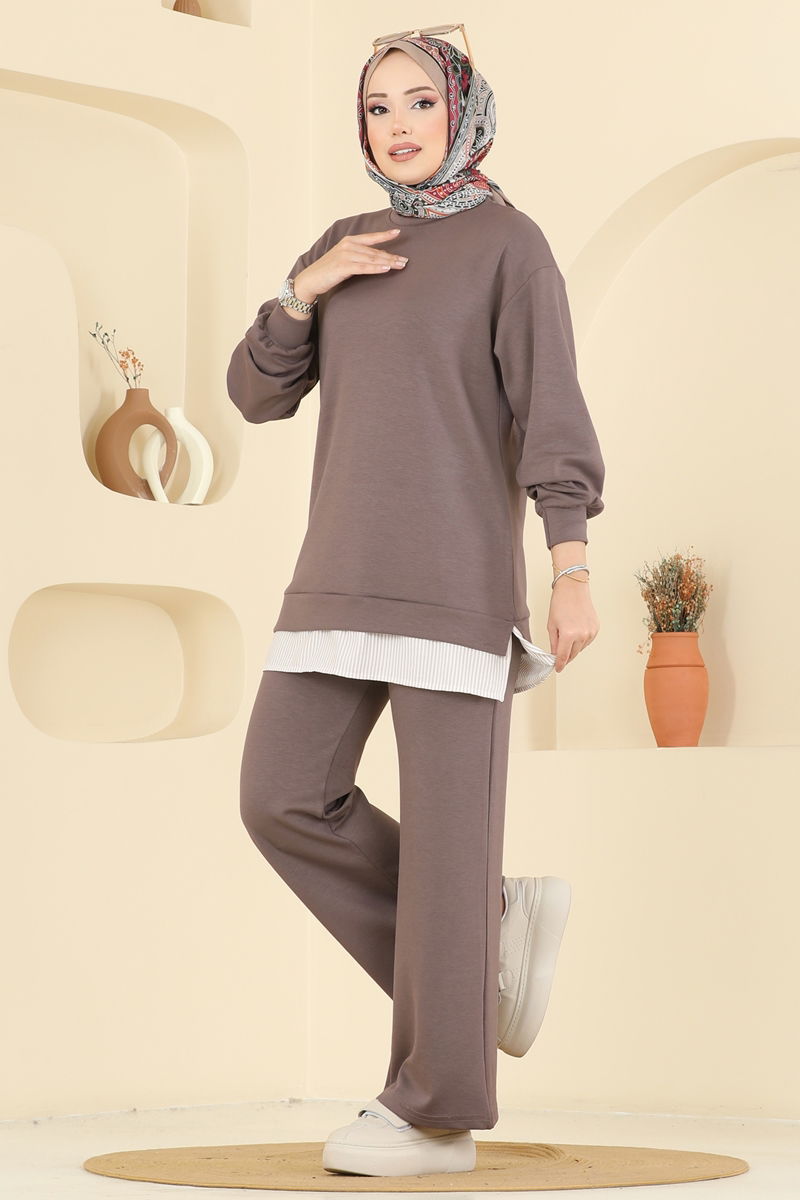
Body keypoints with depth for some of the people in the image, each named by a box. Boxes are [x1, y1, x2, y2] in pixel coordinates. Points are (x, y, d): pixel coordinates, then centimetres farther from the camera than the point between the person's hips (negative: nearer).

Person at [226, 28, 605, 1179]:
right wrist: (304, 288, -2)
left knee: (444, 821, -7)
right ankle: (491, 931, 12)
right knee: (284, 797, -5)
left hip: (456, 560, -6)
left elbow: (553, 410, -8)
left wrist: (574, 573, -17)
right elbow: (259, 394, 14)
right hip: (350, 563, 7)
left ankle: (438, 1112, -1)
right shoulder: (347, 247, 18)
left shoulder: (513, 244, 0)